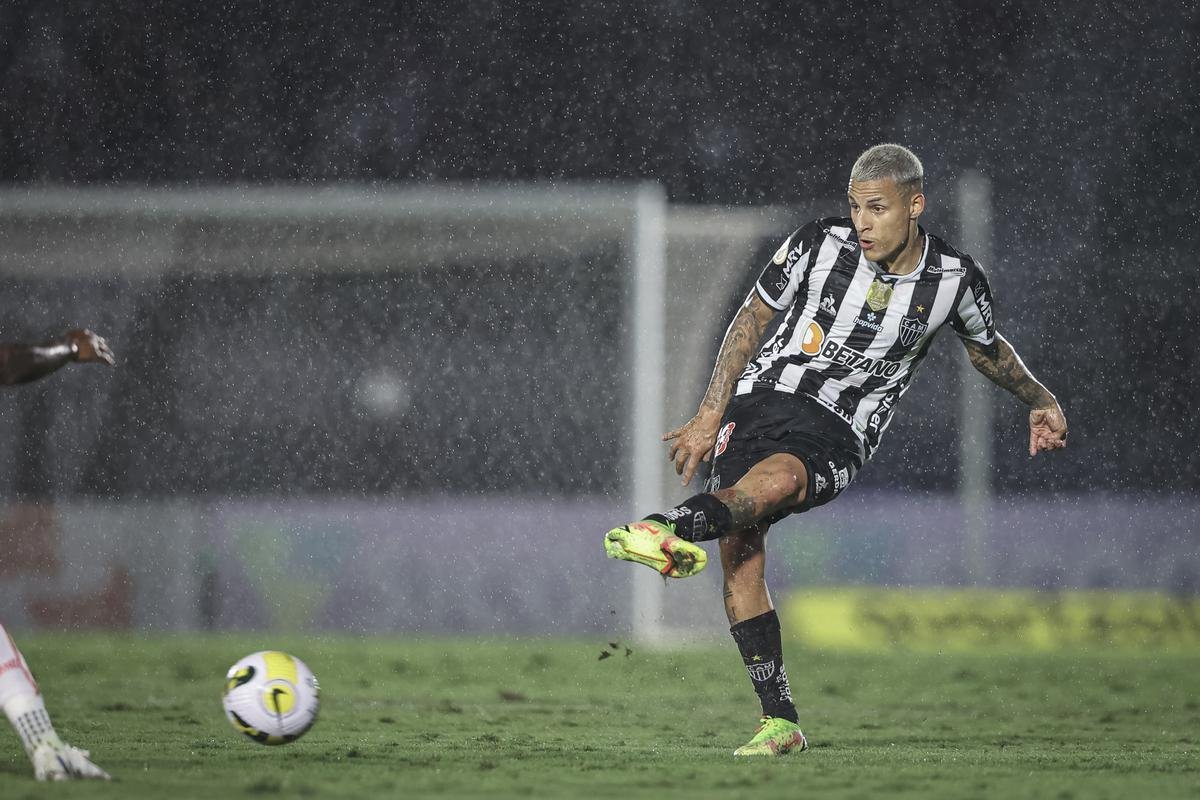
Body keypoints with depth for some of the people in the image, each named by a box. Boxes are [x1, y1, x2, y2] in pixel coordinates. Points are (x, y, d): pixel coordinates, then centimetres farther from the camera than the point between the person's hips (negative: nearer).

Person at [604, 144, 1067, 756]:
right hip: (761, 400, 1)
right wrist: (710, 415, 5)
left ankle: (674, 527, -64)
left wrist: (1039, 400, 22)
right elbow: (753, 318, 8)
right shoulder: (820, 244, -2)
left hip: (836, 437, -1)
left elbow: (986, 346, 24)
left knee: (777, 478, -37)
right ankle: (780, 722, -9)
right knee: (738, 554, -16)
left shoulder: (955, 279, 0)